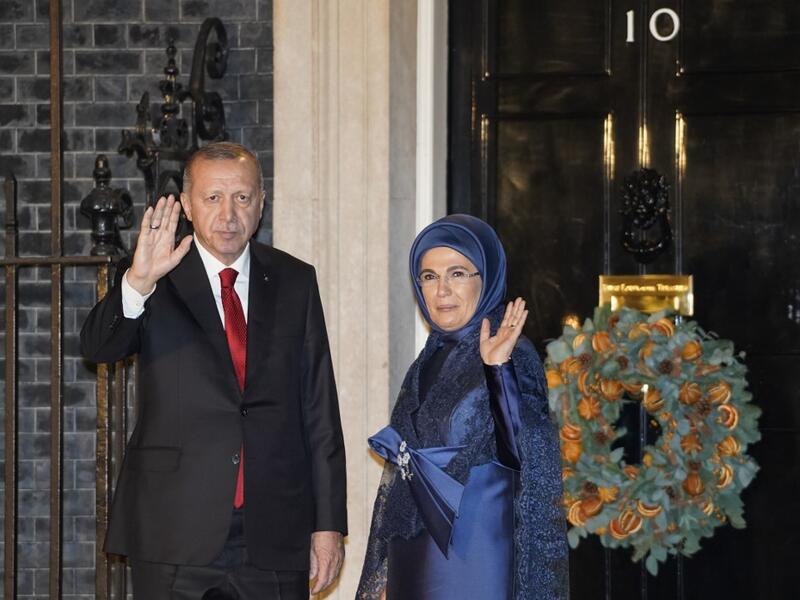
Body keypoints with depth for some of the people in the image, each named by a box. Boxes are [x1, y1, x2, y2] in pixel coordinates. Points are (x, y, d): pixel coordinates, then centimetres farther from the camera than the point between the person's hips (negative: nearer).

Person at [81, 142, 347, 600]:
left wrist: (329, 524, 4)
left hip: (275, 539, 2)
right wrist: (137, 283, -36)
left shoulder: (294, 282, 8)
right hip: (176, 538, -2)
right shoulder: (152, 282, 2)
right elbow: (98, 347, -17)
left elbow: (320, 411, 8)